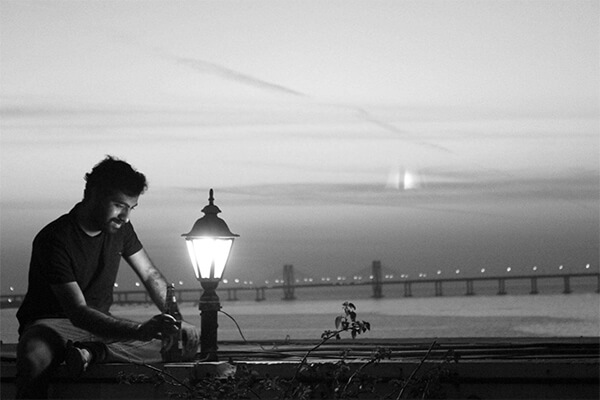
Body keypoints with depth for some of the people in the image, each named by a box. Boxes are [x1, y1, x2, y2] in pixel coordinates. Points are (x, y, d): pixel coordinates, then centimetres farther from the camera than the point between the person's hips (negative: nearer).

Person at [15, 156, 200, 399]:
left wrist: (176, 321, -5)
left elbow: (151, 276, 12)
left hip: (102, 324, 7)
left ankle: (93, 351, -28)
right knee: (34, 360, -44)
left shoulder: (119, 228, 1)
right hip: (53, 324, -7)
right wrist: (139, 331, -41)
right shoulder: (54, 240, -21)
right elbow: (78, 312, -28)